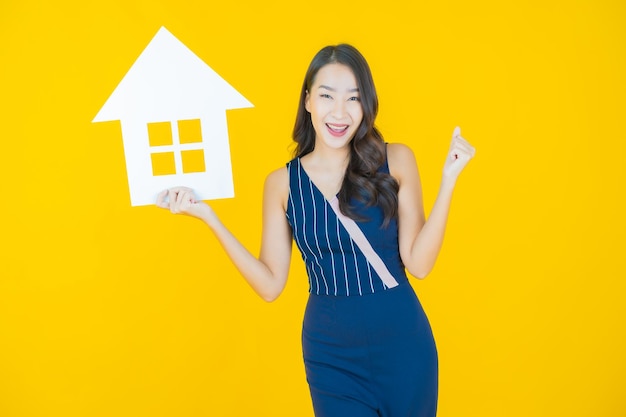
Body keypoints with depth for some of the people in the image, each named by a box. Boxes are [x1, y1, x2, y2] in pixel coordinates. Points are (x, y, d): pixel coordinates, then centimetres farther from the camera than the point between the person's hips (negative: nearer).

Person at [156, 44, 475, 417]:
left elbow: (418, 264, -10)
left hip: (402, 343, 0)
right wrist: (209, 217, -9)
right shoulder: (283, 183, -3)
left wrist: (448, 181, -17)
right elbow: (270, 285, -4)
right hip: (330, 352, 0)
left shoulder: (395, 161, -6)